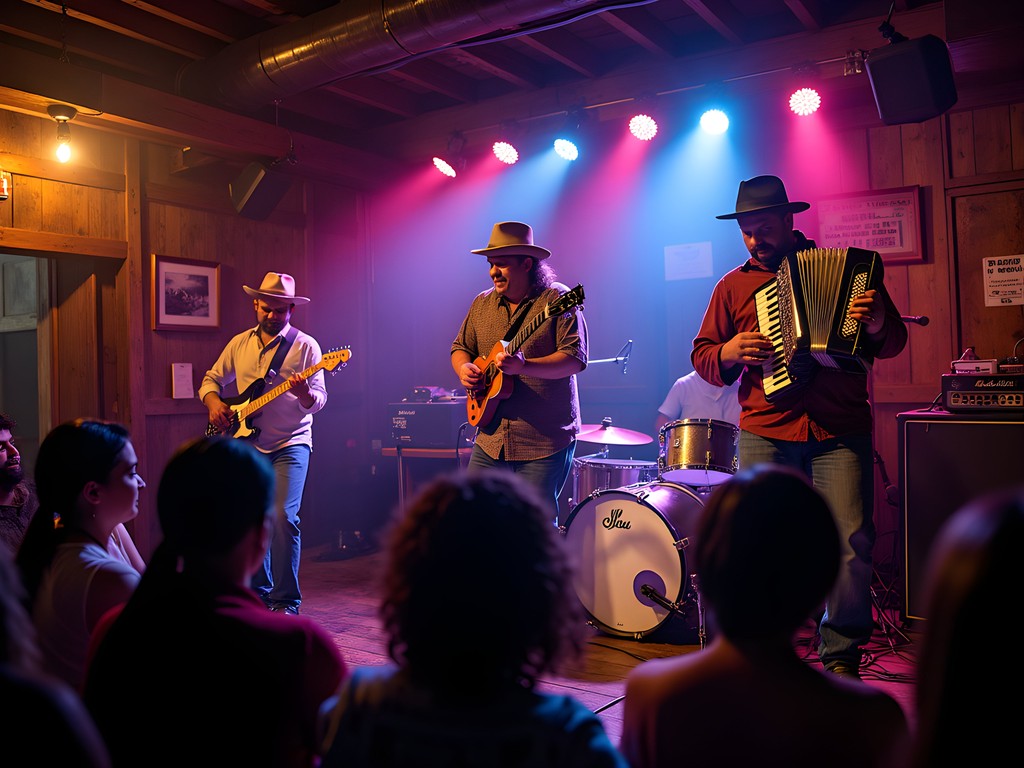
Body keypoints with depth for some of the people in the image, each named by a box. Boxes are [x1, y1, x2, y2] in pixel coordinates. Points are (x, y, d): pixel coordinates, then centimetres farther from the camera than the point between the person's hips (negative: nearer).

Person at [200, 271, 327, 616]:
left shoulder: (305, 345, -2)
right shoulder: (239, 343, 11)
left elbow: (318, 399, -8)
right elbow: (211, 379, 19)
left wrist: (304, 395, -31)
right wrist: (214, 403, -1)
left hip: (290, 444, -4)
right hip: (246, 444, 5)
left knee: (284, 516, -16)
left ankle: (286, 601, -5)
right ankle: (258, 591, 26)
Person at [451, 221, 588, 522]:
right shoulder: (482, 303, 11)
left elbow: (575, 358, -16)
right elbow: (461, 347, 20)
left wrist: (524, 366, -29)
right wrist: (464, 368, -4)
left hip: (545, 441, -5)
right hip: (491, 438, 6)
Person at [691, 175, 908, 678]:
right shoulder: (733, 286, 15)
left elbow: (894, 340, 12)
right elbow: (701, 355, 16)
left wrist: (878, 326, -12)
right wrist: (728, 353, -6)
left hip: (840, 432, -1)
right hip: (765, 434, 1)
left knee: (851, 541, -9)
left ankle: (841, 654, 11)